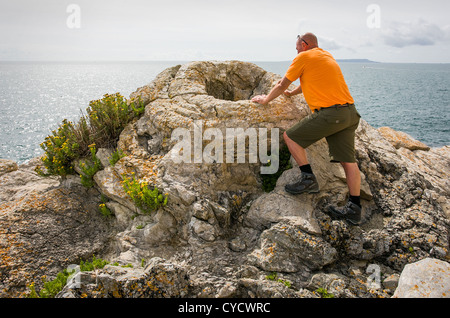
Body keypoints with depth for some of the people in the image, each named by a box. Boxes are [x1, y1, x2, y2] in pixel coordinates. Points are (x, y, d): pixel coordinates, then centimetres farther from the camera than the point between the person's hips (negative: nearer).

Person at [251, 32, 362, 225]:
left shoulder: (304, 57, 2)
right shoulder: (327, 56, 26)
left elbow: (282, 84, 8)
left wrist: (265, 99, 23)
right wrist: (292, 93, 54)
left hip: (329, 113, -8)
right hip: (350, 112, 8)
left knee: (291, 136, 6)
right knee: (348, 161, 6)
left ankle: (308, 178, 2)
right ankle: (354, 209, 7)